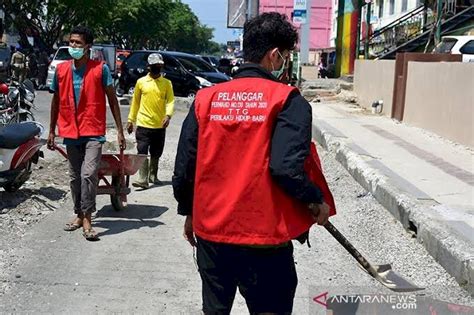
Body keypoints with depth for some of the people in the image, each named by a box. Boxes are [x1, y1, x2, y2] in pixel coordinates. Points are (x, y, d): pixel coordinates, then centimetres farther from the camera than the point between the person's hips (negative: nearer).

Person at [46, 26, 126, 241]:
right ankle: (79, 215, 27)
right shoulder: (61, 70, 5)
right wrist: (52, 130, 16)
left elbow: (112, 100, -3)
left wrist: (119, 130, -6)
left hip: (93, 132, -4)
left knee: (88, 174, -17)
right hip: (70, 132, 5)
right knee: (75, 176, 13)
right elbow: (56, 101, 14)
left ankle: (87, 219, -8)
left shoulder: (100, 69, -6)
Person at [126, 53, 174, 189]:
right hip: (143, 124, -1)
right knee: (142, 152, -8)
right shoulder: (141, 82, 4)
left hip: (160, 125, 1)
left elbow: (170, 101, -4)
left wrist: (168, 115, -23)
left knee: (156, 154, 13)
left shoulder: (167, 83, 4)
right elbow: (135, 102, 9)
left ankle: (153, 176, 29)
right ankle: (142, 180, -9)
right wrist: (131, 120, 7)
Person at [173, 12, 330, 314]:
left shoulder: (206, 98, 1)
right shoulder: (287, 100, -10)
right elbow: (287, 168, -21)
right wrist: (317, 202, -3)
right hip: (264, 238, -4)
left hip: (210, 232, 5)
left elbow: (183, 168, 3)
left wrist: (189, 213, 18)